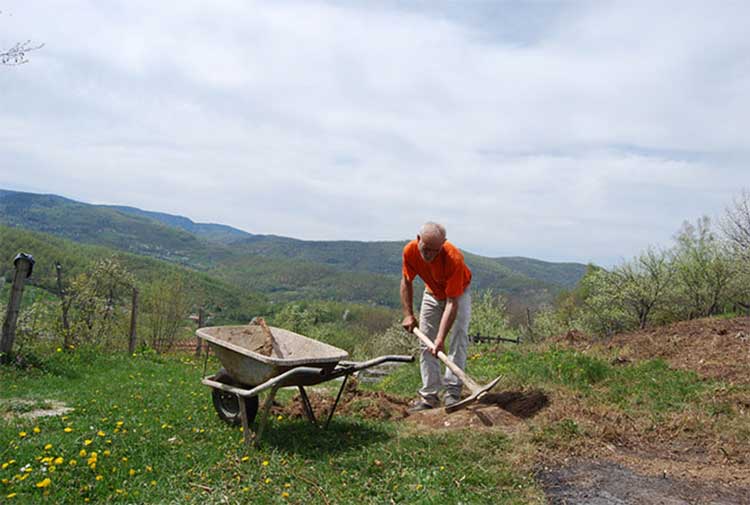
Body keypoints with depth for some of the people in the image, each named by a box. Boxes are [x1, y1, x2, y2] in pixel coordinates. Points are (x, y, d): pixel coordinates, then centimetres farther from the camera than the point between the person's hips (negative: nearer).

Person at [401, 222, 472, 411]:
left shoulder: (454, 258, -39)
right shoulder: (410, 251, -27)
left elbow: (452, 302, -38)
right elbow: (406, 282, -8)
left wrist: (441, 338, -42)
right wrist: (408, 314, -14)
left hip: (458, 293, -4)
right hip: (432, 293, 4)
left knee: (457, 341, -14)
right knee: (426, 344, 0)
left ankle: (452, 392, -7)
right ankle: (429, 395, 4)